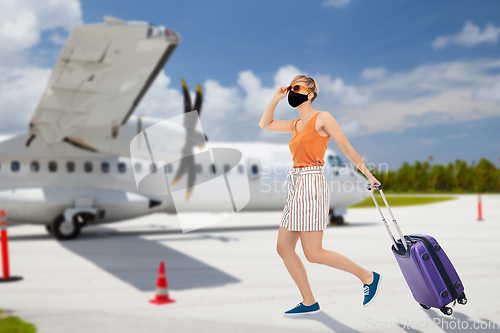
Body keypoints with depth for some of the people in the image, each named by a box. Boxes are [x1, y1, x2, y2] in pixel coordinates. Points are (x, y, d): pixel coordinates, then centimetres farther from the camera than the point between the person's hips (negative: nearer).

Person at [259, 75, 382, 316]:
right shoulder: (296, 124, 17)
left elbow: (347, 148, -1)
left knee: (313, 253, -9)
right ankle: (309, 302, 15)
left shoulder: (322, 118, -3)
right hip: (297, 187, 8)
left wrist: (368, 175, 3)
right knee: (283, 248, 5)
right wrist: (275, 99, 18)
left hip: (312, 185, -8)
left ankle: (368, 277, 6)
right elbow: (264, 124, 28)